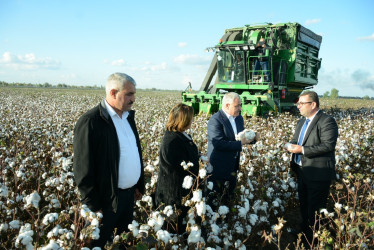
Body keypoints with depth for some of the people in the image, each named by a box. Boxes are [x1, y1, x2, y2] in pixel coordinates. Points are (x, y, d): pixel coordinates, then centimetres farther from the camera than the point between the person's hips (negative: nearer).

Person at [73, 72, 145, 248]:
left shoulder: (128, 116, 6)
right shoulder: (90, 122, -19)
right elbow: (83, 170, -17)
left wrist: (140, 185, 15)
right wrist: (93, 206, -15)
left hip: (129, 194, 7)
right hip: (106, 200, -7)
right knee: (99, 243, 12)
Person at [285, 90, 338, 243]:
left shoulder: (327, 121, -16)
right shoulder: (301, 122, 13)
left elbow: (328, 145, -25)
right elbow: (295, 140, 22)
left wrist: (303, 150, -26)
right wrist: (292, 146, -3)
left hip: (318, 174, -9)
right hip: (302, 170, 9)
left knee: (315, 208, 3)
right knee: (303, 204, 23)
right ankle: (305, 230, 43)